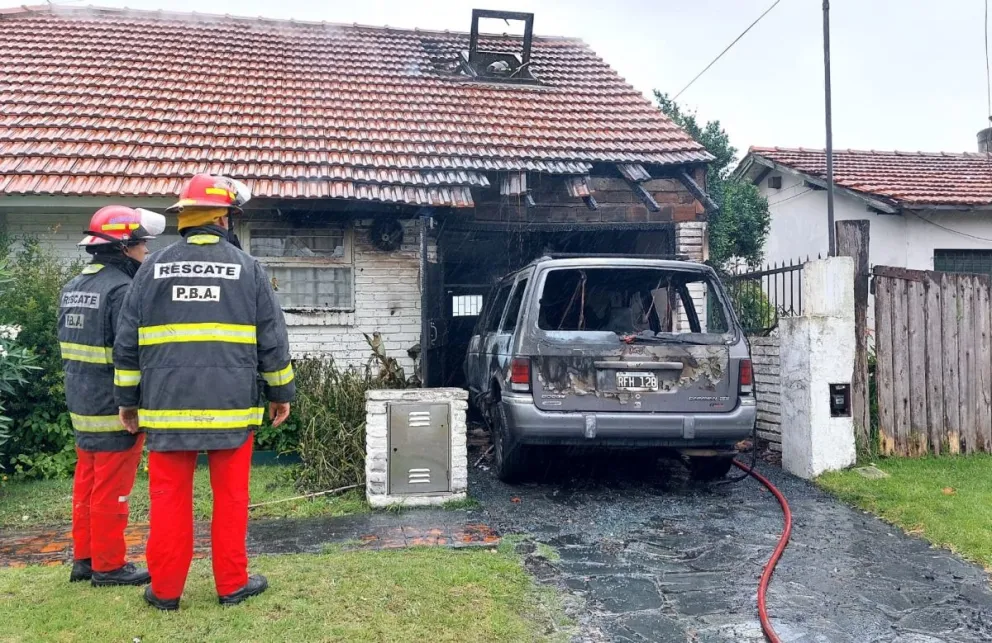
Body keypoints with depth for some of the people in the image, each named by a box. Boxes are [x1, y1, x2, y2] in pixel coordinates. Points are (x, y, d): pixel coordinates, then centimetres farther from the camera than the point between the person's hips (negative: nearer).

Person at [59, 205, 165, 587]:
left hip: (82, 406, 9)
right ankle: (108, 566, 10)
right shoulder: (121, 290, -18)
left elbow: (67, 347, 16)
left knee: (87, 485, 16)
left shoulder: (73, 288, 11)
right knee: (111, 491, 0)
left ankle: (84, 558, 26)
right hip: (114, 409, -9)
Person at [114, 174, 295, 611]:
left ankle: (165, 589, 19)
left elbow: (127, 343, 7)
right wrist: (281, 392, 10)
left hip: (168, 405, 2)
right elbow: (272, 340, 0)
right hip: (231, 405, -2)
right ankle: (232, 584, 18)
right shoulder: (247, 268, -2)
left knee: (169, 498, 10)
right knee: (230, 498, 8)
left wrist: (128, 400, 16)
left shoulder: (153, 268, 4)